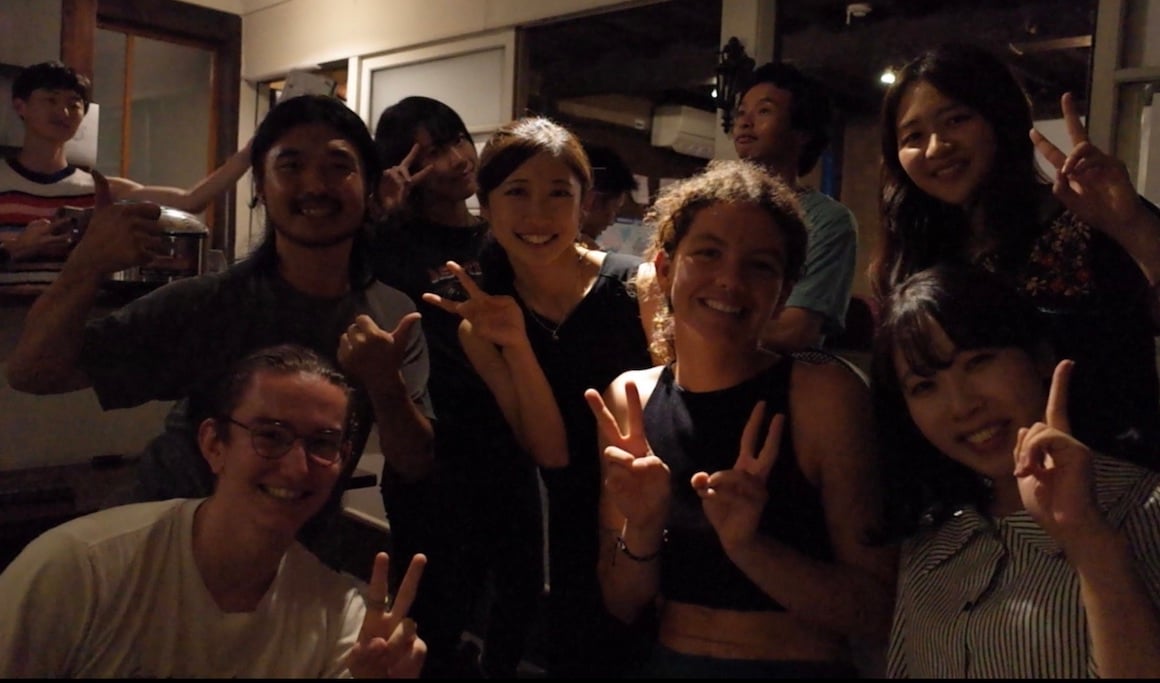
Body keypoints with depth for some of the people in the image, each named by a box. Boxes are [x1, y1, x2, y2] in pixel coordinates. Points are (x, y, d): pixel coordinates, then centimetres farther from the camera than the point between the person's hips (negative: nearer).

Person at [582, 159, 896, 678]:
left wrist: (748, 546, -24)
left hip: (803, 664, -2)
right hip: (667, 661, 3)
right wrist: (642, 530, -16)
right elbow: (622, 605, 1)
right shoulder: (627, 399, -3)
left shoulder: (826, 394, -13)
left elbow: (878, 614, -12)